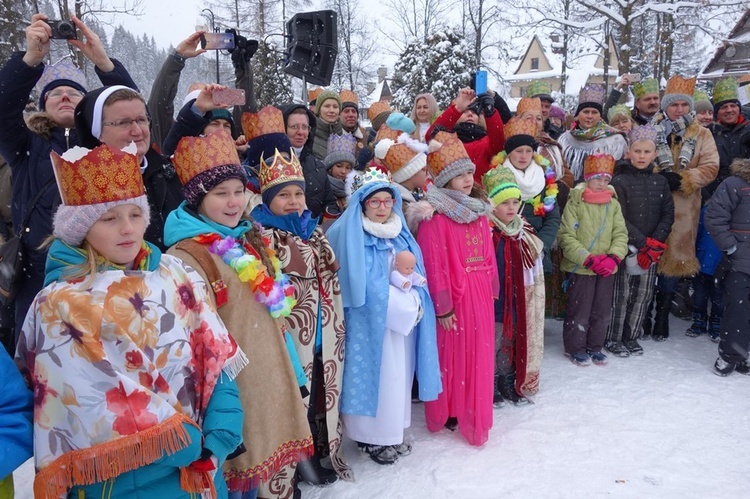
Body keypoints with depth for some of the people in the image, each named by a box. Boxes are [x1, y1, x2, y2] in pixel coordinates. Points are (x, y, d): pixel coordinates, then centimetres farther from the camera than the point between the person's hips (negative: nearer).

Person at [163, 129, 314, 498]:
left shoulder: (252, 242, 9)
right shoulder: (186, 257, -18)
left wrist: (291, 375, 17)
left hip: (269, 380, 8)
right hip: (229, 386, -7)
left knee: (270, 463, 21)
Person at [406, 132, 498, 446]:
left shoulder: (479, 209, 11)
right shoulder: (435, 215, -14)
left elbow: (488, 253, 14)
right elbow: (434, 264, -16)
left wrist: (493, 288, 14)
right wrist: (442, 306, -15)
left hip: (480, 293, 7)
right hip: (455, 294, -7)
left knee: (479, 353, 15)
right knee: (454, 353, 4)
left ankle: (474, 411, 32)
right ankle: (450, 413, 21)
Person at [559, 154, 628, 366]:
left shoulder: (613, 204, 6)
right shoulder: (575, 203, -8)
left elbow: (621, 234, 4)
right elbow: (567, 237, -12)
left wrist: (613, 257, -13)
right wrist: (589, 259, -17)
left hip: (607, 269, 5)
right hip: (580, 268, -4)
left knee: (603, 311, 13)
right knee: (579, 310, 5)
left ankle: (595, 347, 30)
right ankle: (576, 348, 22)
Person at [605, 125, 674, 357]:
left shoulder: (660, 182, 8)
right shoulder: (619, 181, -7)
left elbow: (668, 215, 5)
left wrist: (655, 243, -9)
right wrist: (643, 242, -14)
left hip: (651, 250, 5)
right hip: (625, 248, -5)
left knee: (643, 294, 10)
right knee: (621, 294, 0)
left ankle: (631, 336, 25)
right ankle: (612, 338, 13)